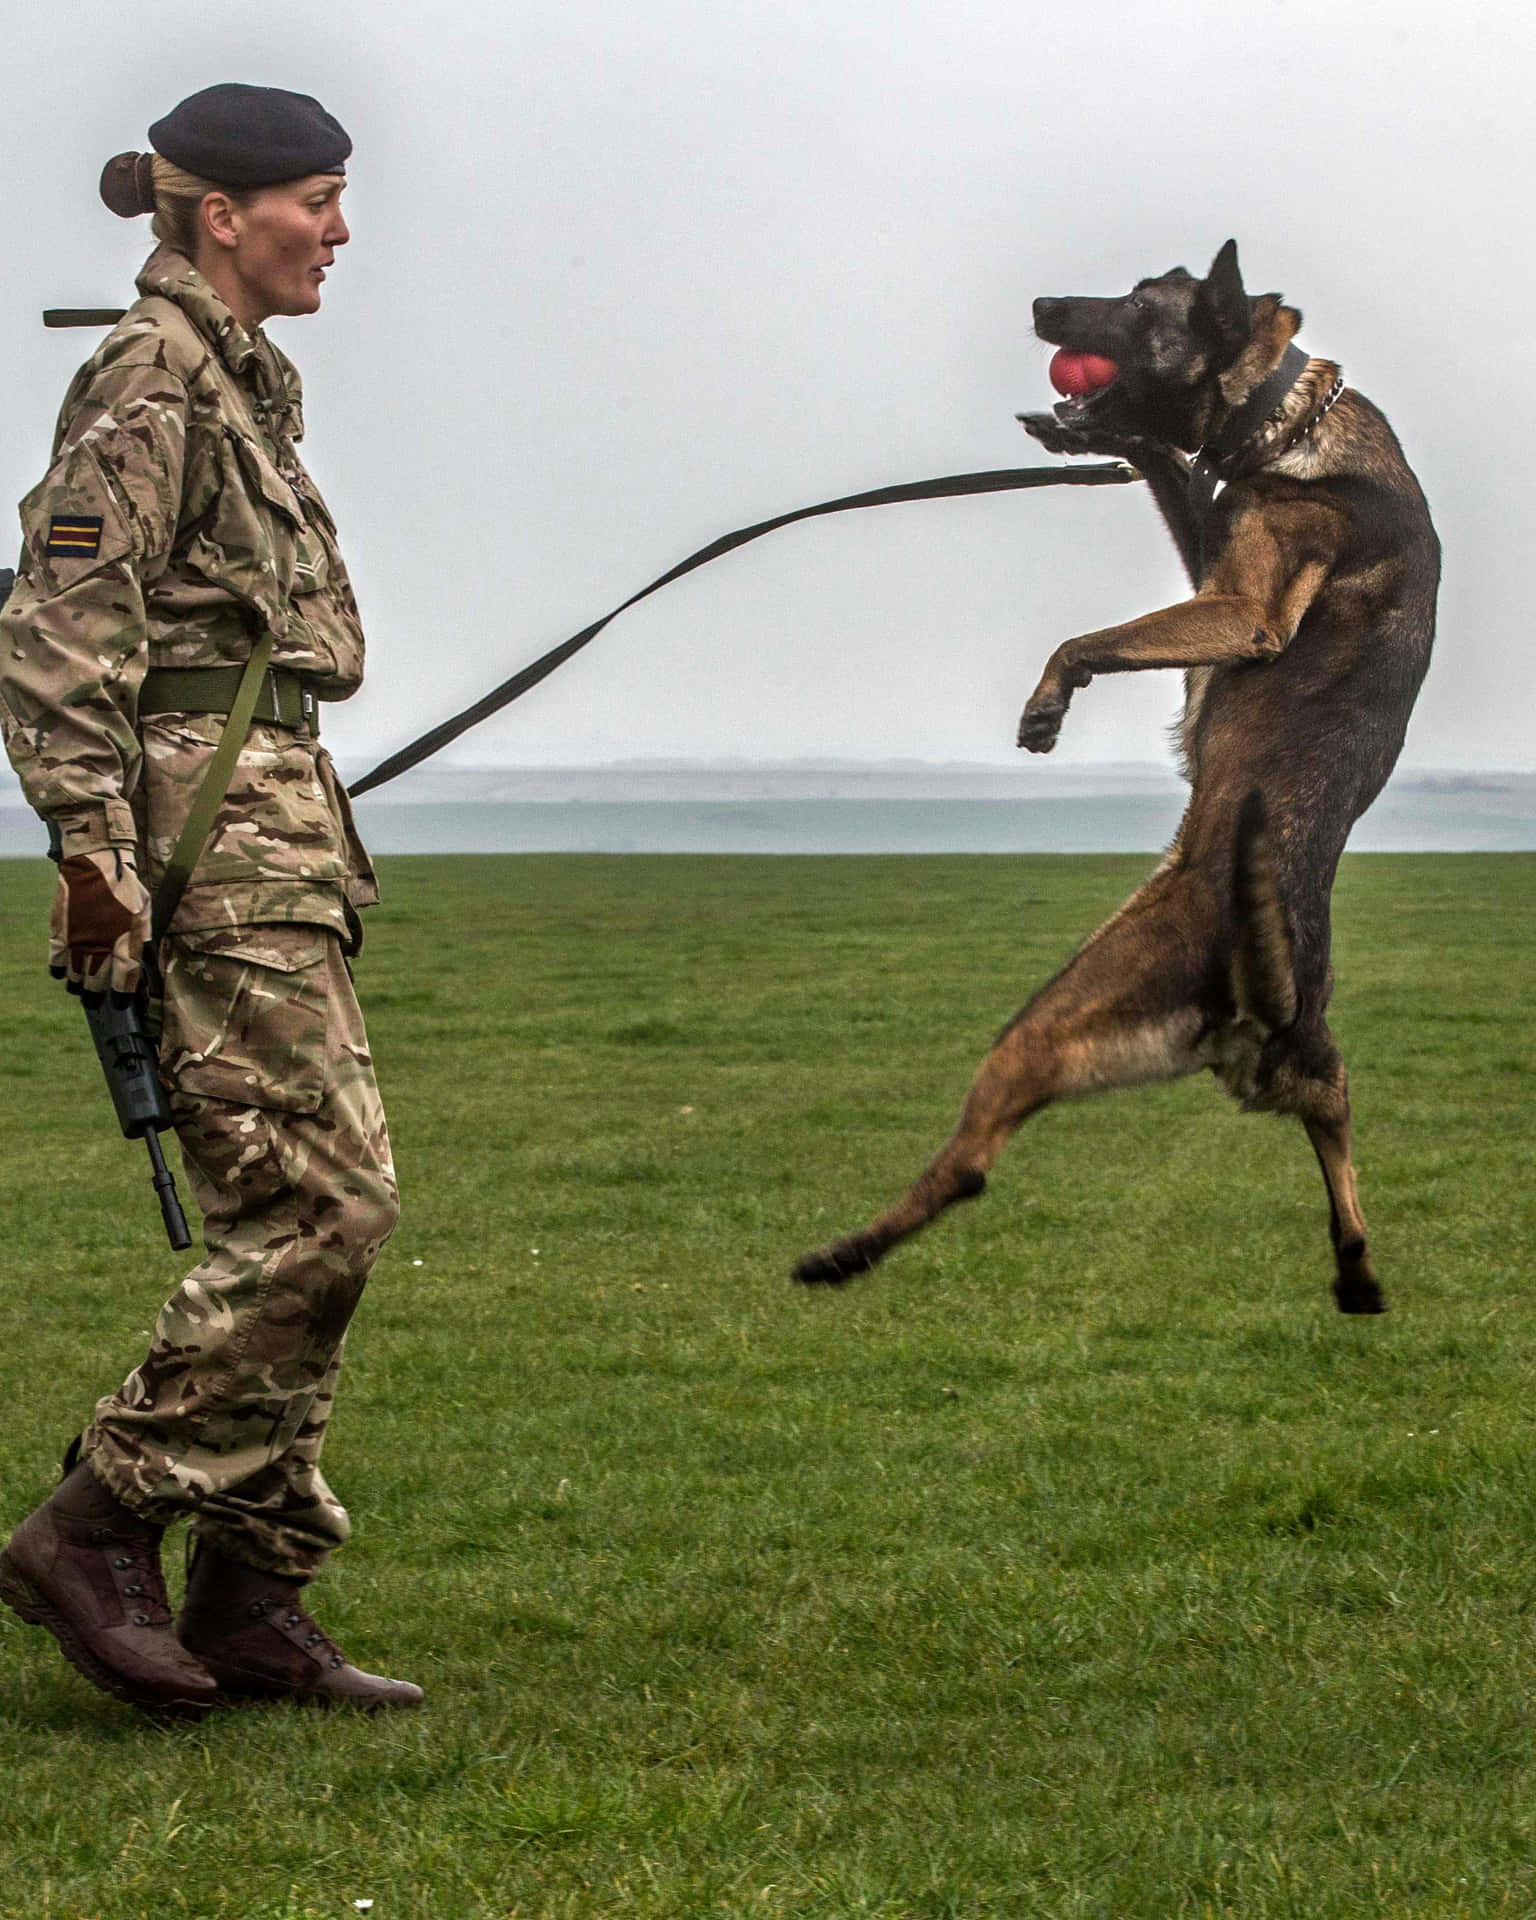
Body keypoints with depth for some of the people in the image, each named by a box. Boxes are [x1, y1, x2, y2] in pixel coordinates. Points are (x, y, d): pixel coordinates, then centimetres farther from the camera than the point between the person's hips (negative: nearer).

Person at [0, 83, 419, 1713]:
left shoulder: (234, 382, 21)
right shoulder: (152, 376, -8)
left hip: (270, 825, 10)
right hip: (204, 826, -10)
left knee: (289, 1213, 6)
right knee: (322, 1199, -14)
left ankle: (251, 1603, 8)